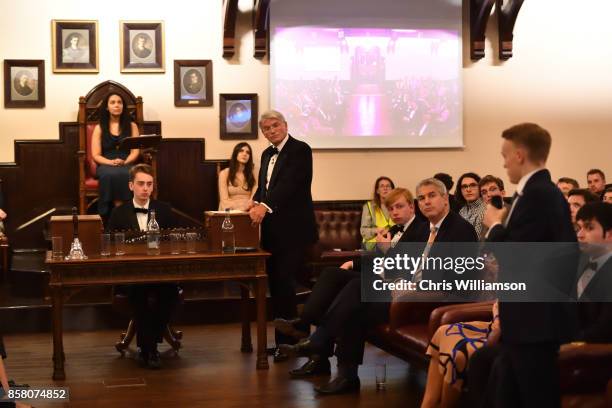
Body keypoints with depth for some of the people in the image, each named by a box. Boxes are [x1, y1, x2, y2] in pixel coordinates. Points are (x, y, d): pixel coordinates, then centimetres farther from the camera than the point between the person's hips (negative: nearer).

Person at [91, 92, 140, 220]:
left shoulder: (132, 126, 14)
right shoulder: (99, 128, 11)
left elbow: (135, 152, 5)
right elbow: (96, 155, 4)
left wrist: (124, 162, -15)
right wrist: (111, 162, -15)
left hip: (126, 164, 0)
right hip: (106, 165, 0)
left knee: (125, 175, -38)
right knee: (110, 175, -38)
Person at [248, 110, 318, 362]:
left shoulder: (300, 150, -9)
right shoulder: (267, 154, 17)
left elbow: (290, 183, -22)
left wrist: (265, 206, -32)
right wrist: (256, 202, -3)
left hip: (293, 230, -8)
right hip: (272, 230, 8)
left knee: (284, 282, -9)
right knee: (275, 283, 10)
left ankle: (286, 342, 0)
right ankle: (285, 338, 18)